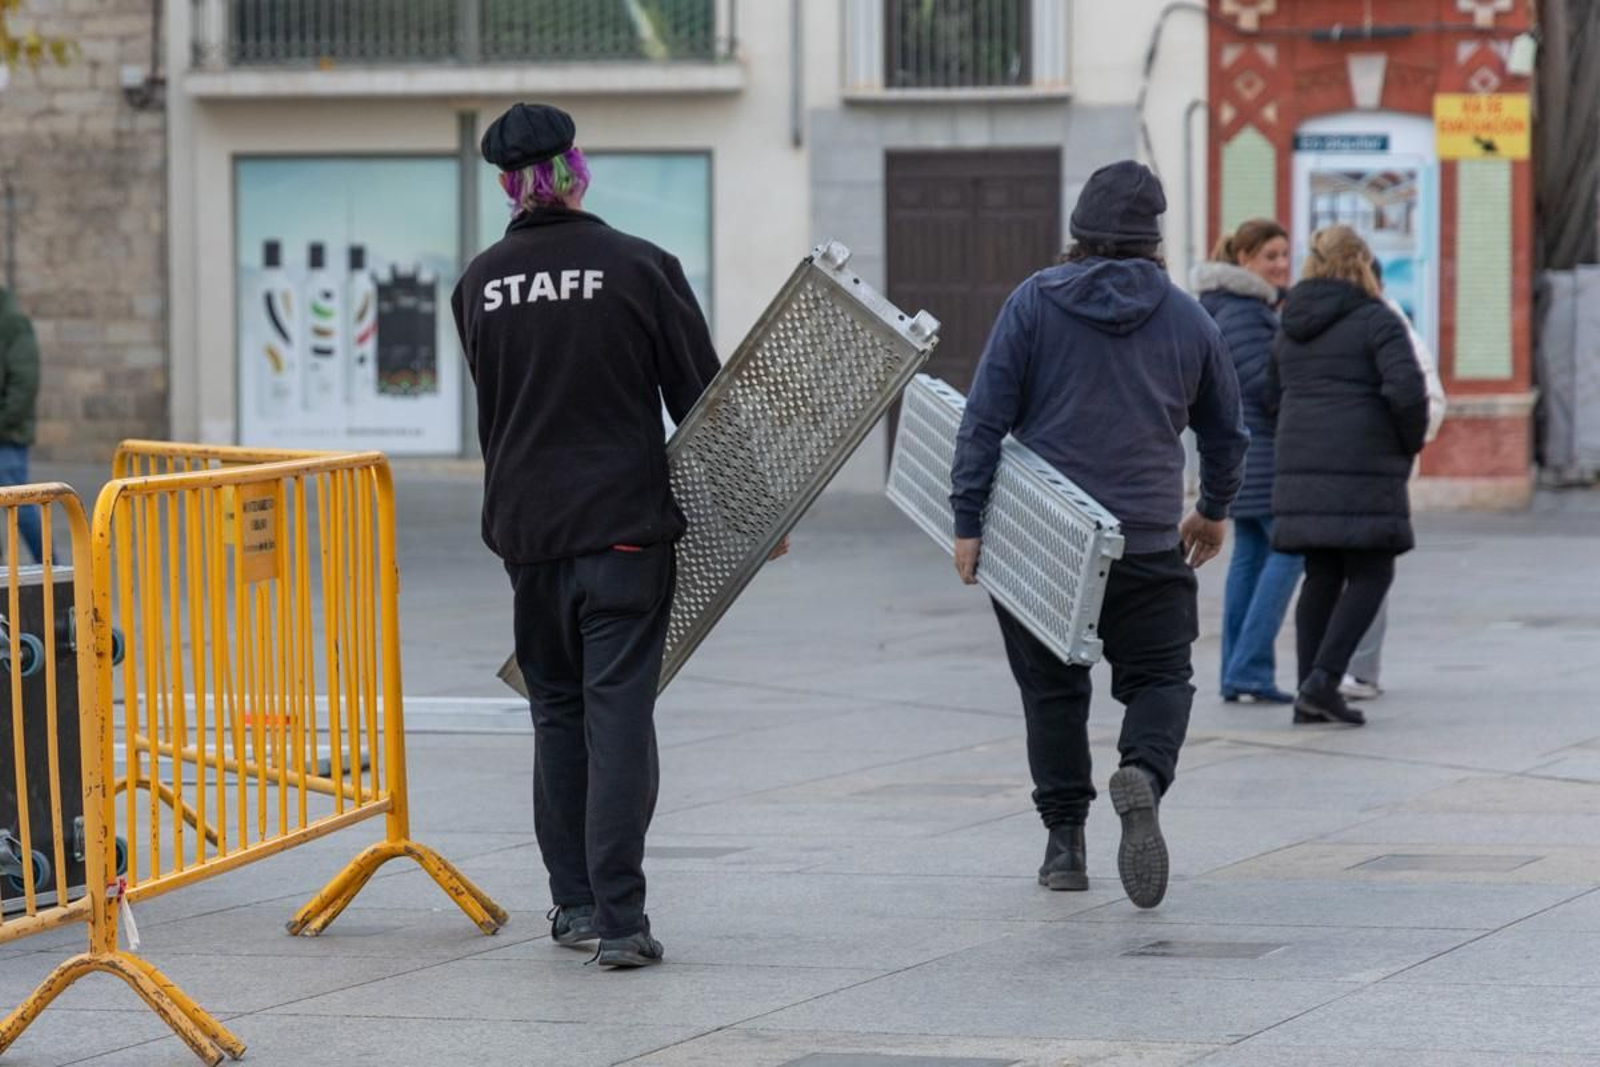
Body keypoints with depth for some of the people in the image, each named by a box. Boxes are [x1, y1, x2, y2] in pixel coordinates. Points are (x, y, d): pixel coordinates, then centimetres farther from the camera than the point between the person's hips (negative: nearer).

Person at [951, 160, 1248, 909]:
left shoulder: (1034, 303, -1)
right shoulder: (1187, 319, 6)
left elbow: (985, 420, -7)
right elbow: (1226, 431, 17)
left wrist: (967, 520, -5)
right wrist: (1214, 511, 33)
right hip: (1148, 541, 0)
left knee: (1052, 687, 11)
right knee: (1159, 677, 9)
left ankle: (1063, 840, 11)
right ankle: (1145, 773, -21)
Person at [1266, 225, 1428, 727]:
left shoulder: (1290, 329, 14)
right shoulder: (1377, 321, -7)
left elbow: (1273, 402, 16)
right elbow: (1407, 389, -17)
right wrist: (1411, 443, -1)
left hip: (1302, 465, 6)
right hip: (1364, 469, -6)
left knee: (1322, 576, 10)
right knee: (1370, 575, 0)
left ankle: (1310, 694, 6)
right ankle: (1324, 678, -14)